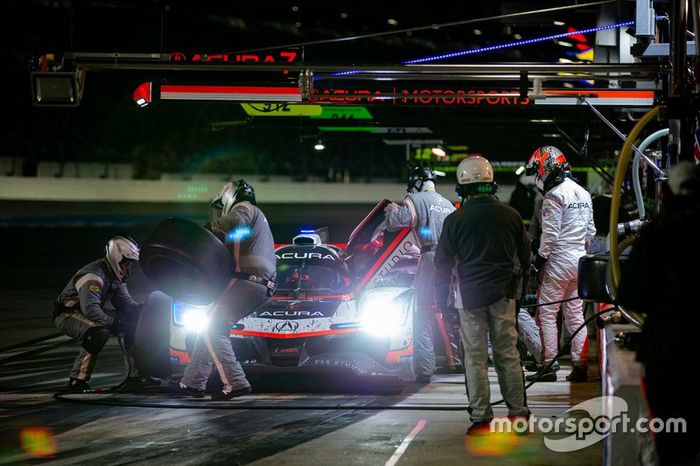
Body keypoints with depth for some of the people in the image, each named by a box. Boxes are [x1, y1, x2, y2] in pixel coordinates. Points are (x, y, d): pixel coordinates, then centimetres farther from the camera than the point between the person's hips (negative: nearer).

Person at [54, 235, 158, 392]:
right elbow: (90, 309, -35)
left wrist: (141, 309, -12)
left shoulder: (116, 277, 6)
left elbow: (124, 301, 8)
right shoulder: (93, 275, -26)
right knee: (100, 332, -38)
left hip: (90, 313, 10)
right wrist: (113, 323, -30)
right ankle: (77, 381, -31)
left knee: (132, 321, 2)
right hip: (67, 314, -10)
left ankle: (134, 375, 2)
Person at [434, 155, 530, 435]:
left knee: (475, 357, 2)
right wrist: (519, 286, 24)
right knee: (508, 354, 9)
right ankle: (518, 412, 10)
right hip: (504, 295, 2)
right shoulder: (510, 215, 1)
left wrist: (441, 299, 7)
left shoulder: (455, 220, -7)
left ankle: (481, 417, 2)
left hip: (469, 295, -2)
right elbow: (524, 255, 11)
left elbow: (443, 263, -2)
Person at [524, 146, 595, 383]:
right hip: (578, 259, 8)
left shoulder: (554, 196, -14)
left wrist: (540, 257, -10)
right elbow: (590, 230, 18)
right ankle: (580, 365, 8)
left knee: (547, 313, -3)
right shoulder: (583, 194, 13)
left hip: (559, 260, -8)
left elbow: (550, 233, -18)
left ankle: (549, 365, -5)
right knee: (575, 313, 10)